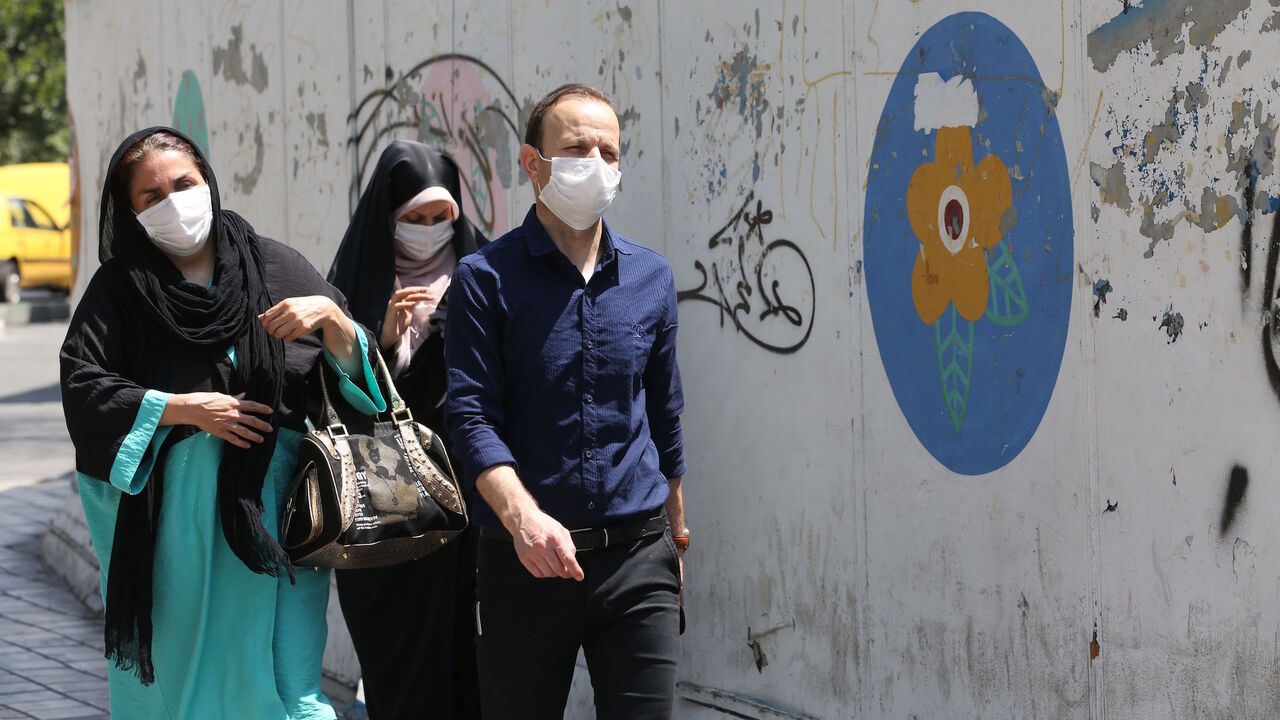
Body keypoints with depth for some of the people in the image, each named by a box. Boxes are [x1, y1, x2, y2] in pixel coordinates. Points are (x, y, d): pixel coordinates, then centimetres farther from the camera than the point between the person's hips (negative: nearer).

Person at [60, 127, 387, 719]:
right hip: (174, 509, 0)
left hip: (271, 508, 1)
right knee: (181, 666, 4)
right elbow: (83, 385, -5)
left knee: (280, 668, -3)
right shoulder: (119, 288, 5)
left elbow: (356, 366, 9)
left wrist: (329, 314, -11)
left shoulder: (274, 266, 8)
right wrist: (184, 407, -11)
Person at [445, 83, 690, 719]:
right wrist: (522, 516, -26)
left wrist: (674, 537, 22)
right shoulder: (485, 279, -2)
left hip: (637, 556, 3)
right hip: (524, 563, -3)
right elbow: (471, 416, -11)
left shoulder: (651, 277, 10)